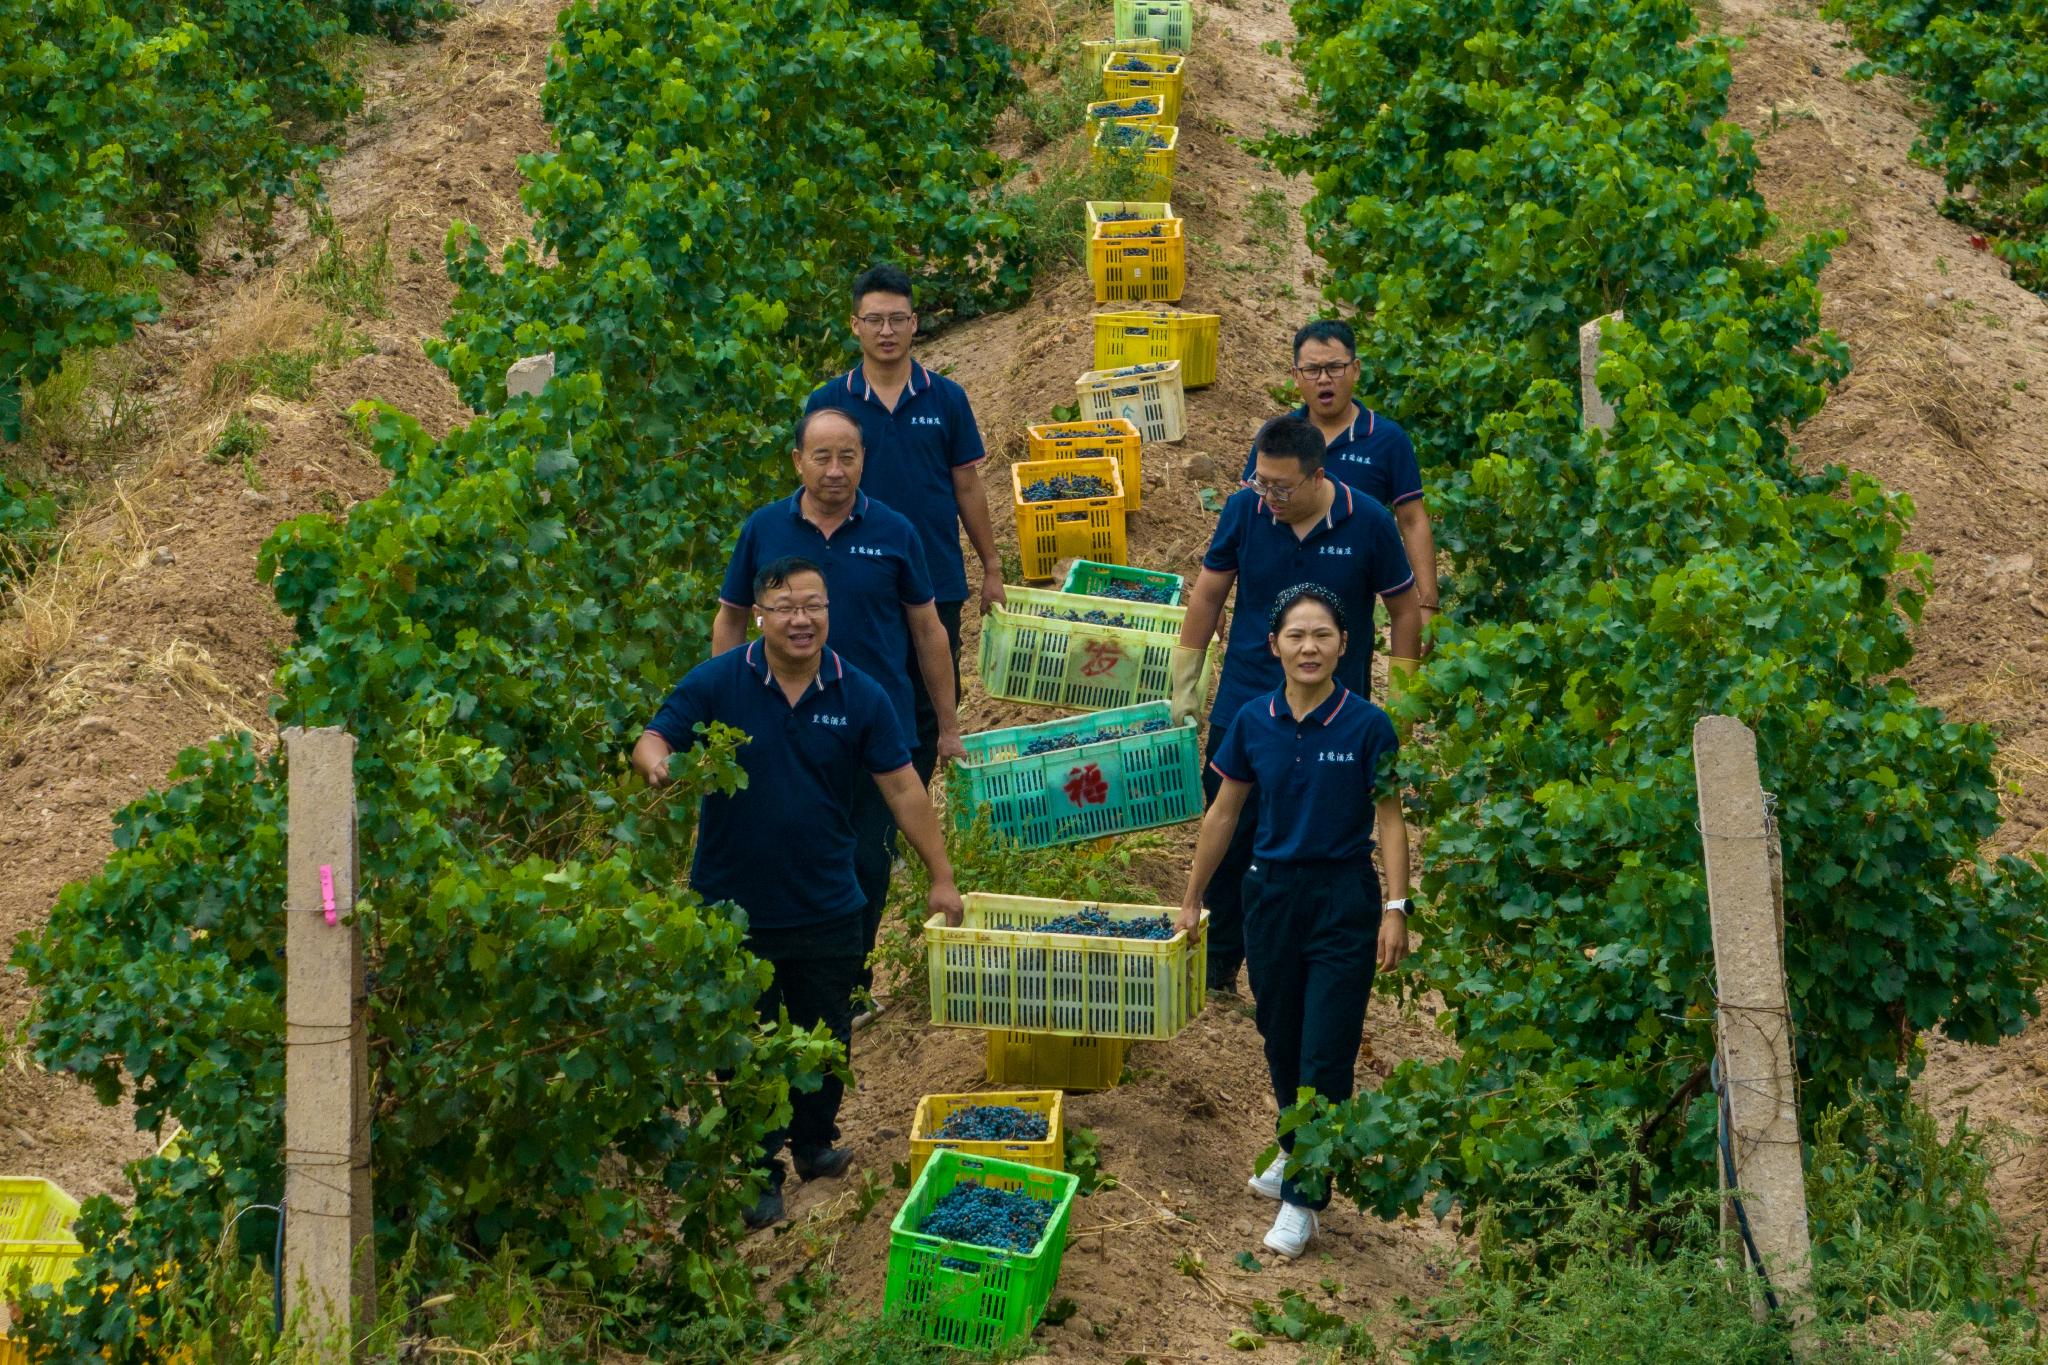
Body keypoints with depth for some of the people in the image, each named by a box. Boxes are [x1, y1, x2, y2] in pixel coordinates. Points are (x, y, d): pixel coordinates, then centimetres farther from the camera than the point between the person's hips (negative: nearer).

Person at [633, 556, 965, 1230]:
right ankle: (758, 1170, 25)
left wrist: (941, 876, -1)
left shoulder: (859, 695, -5)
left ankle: (815, 1142, 40)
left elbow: (902, 788, -1)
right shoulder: (715, 683, -10)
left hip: (825, 912, 2)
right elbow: (653, 741, -12)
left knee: (827, 1036, 16)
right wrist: (657, 761, -38)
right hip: (732, 908, -2)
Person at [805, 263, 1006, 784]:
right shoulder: (827, 403, -2)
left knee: (928, 710, 8)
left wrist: (992, 568, 8)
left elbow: (967, 487, 6)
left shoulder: (946, 399, 0)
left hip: (936, 582, 1)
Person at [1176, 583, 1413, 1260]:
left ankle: (1302, 1197, 5)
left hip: (1344, 901, -3)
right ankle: (1298, 1150, 39)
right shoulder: (1253, 721, -1)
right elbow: (1225, 812, 8)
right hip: (1272, 893, 4)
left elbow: (1389, 821, -5)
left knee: (1326, 1055, -4)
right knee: (1281, 1039, 16)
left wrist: (1396, 909, -11)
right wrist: (1191, 900, 13)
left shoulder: (1367, 726, -10)